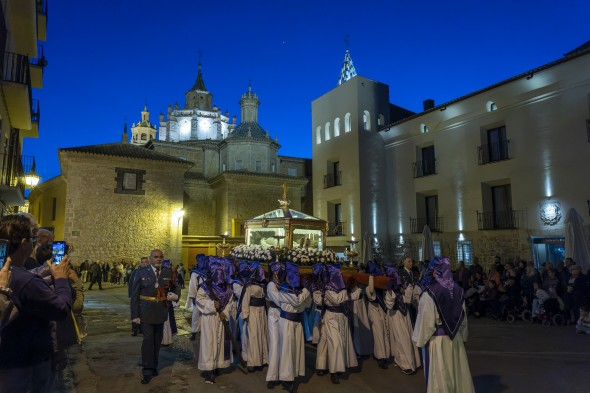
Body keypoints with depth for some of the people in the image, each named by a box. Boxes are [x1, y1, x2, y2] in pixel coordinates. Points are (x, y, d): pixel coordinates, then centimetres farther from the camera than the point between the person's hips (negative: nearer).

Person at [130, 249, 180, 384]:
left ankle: (154, 366, 31)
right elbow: (134, 295, -4)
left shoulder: (168, 272, 1)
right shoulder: (141, 272, -5)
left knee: (157, 340, 14)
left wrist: (175, 295, -8)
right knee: (148, 340, -6)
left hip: (161, 311, 3)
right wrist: (135, 315, -8)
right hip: (146, 311, -3)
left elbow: (176, 287, 15)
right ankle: (147, 371, 7)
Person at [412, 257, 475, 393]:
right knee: (457, 372, 19)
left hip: (436, 340, -5)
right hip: (455, 338, 6)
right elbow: (463, 317, 6)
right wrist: (462, 335, 19)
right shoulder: (458, 290, -3)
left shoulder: (429, 293, -21)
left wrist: (419, 339, -4)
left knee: (439, 376, 9)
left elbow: (425, 320, -16)